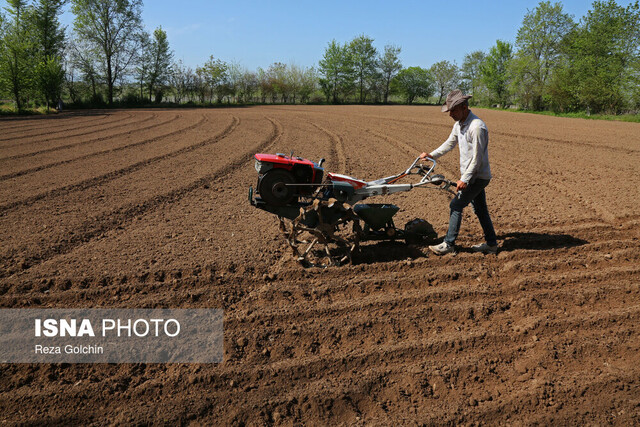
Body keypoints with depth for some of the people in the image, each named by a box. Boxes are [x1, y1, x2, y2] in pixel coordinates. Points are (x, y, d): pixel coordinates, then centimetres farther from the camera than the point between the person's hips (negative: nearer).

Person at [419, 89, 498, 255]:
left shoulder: (477, 127, -23)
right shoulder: (458, 124, 6)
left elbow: (477, 158, -23)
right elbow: (450, 143, 22)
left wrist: (465, 179, -24)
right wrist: (432, 155, 12)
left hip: (478, 176, -9)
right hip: (471, 175, 9)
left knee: (456, 205, -8)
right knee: (480, 209, 15)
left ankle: (448, 244, 0)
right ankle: (491, 243, 25)